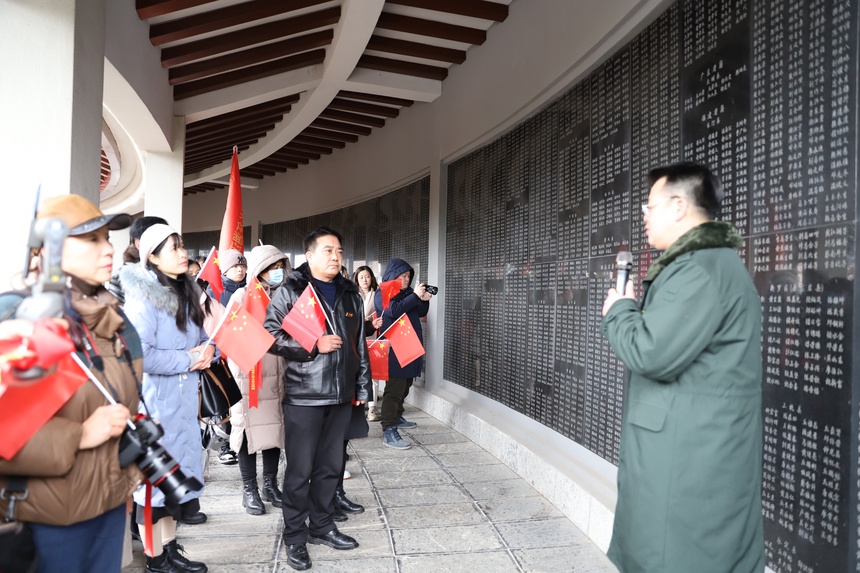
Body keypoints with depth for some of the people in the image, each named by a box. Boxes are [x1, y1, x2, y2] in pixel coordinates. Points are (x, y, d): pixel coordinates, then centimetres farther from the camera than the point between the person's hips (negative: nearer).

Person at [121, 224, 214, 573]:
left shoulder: (185, 294, 11)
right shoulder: (143, 298, -15)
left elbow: (199, 337, 19)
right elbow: (139, 355, -24)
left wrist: (209, 348, -3)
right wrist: (187, 360, -17)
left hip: (184, 398, 8)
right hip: (155, 400, -8)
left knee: (178, 470, 15)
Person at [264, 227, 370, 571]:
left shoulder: (350, 295, 12)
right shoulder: (290, 291, -5)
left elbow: (360, 345, 15)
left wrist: (362, 387, 13)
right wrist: (313, 346, -17)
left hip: (341, 396, 5)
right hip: (303, 396, -5)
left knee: (330, 466, 15)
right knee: (300, 470, 4)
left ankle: (321, 525, 31)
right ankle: (295, 537, 19)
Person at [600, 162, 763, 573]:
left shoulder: (701, 269, -19)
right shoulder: (710, 262, 16)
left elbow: (652, 354, -26)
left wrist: (618, 311, -8)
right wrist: (630, 310, 7)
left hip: (691, 458, -10)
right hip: (692, 450, 10)